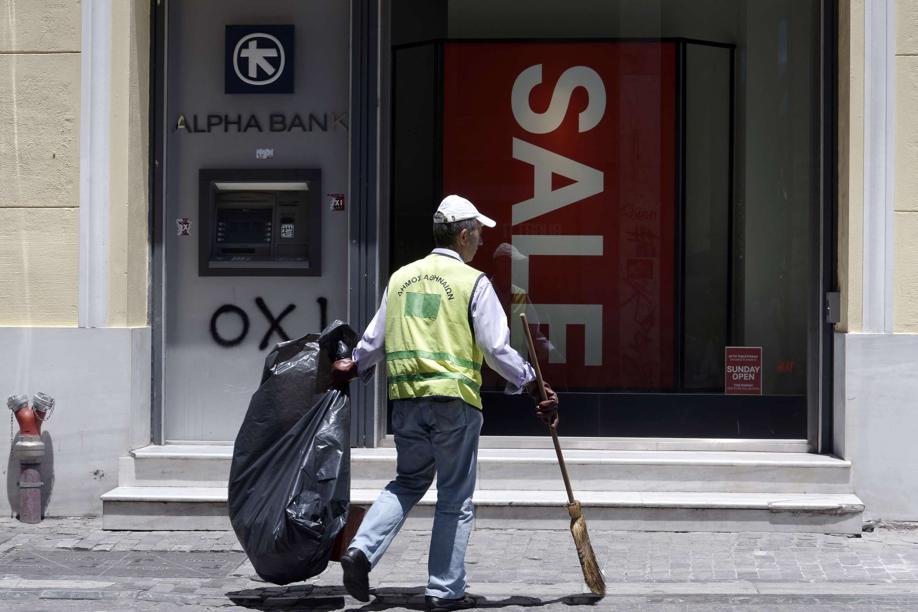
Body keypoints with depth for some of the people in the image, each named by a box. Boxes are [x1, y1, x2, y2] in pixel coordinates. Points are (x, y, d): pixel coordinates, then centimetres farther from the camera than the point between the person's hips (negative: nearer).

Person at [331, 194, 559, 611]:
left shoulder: (401, 277, 12)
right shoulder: (473, 281, -3)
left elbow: (374, 341, 17)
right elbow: (497, 348, -7)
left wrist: (353, 366, 36)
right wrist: (532, 385, 3)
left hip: (406, 398, 5)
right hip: (455, 400, -5)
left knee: (408, 482, 20)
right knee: (455, 498, 5)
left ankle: (362, 550, 2)